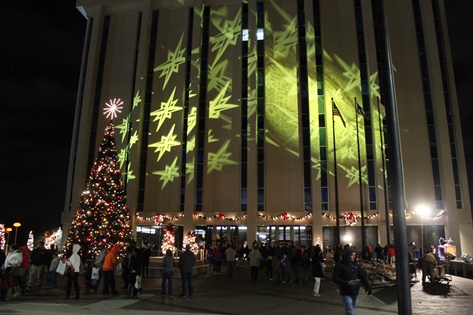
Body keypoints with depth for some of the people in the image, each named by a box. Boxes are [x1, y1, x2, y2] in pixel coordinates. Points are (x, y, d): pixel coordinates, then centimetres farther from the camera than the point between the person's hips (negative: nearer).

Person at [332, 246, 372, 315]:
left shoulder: (355, 264, 5)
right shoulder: (340, 265, -12)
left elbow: (362, 276, 3)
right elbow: (335, 278, -14)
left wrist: (367, 286, -13)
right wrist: (347, 283, -23)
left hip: (355, 292, 6)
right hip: (346, 293, -6)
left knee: (352, 309, 21)